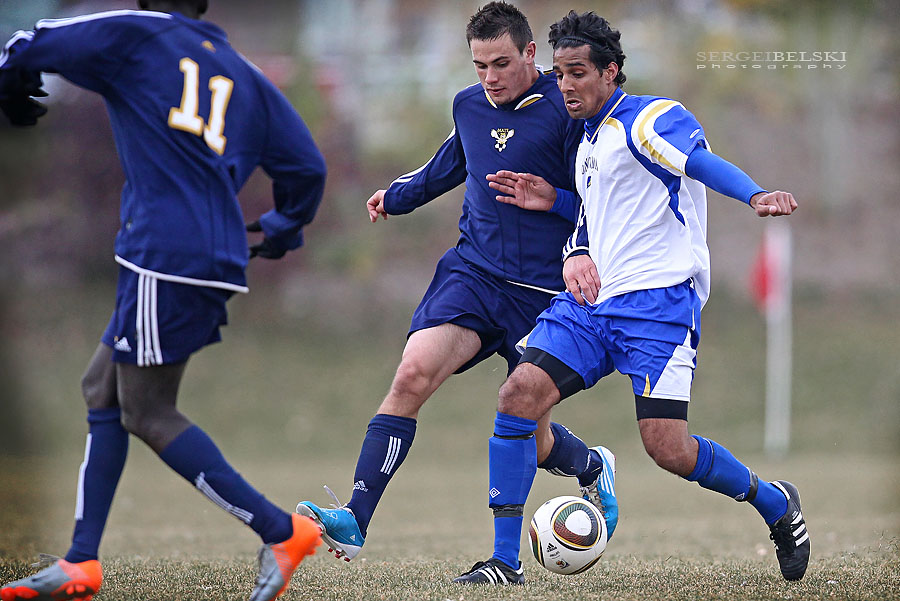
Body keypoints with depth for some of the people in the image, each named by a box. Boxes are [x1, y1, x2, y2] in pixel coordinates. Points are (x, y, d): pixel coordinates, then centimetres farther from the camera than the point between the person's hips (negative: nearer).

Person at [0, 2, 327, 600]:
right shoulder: (244, 75, 18)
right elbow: (307, 167, 19)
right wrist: (285, 227, 39)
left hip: (166, 254, -8)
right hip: (221, 260, 8)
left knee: (148, 413, -3)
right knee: (103, 389, 14)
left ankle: (279, 530, -6)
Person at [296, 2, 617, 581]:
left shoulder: (567, 110, -9)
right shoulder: (469, 106, 8)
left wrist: (551, 198, -24)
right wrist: (396, 195, 45)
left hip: (542, 293, -4)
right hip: (472, 272, 4)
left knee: (529, 433, 4)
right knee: (413, 374, -20)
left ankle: (593, 466, 41)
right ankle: (355, 521, -23)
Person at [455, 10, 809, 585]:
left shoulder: (651, 118, -6)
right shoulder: (590, 141, 21)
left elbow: (703, 162, -25)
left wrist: (756, 195, -44)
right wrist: (549, 198, 23)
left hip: (658, 299, -8)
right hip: (589, 301, 8)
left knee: (667, 447, -14)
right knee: (518, 396, -11)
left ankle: (776, 504, 15)